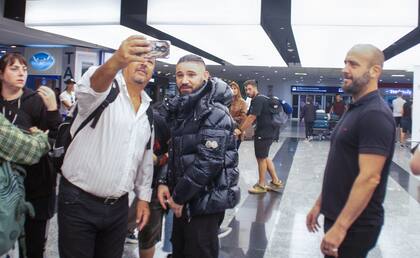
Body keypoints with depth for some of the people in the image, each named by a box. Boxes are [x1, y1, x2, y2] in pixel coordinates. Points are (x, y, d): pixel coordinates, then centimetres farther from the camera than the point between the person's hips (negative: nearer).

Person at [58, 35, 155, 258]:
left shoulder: (150, 110, 10)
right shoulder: (106, 86, -9)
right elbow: (92, 84, -36)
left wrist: (143, 197, 14)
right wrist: (115, 61, -56)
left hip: (118, 206, 6)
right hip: (79, 201, -5)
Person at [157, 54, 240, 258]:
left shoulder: (215, 113, -18)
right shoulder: (180, 109, 9)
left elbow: (208, 162, -24)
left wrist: (178, 196, -17)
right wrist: (165, 183, 1)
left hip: (205, 201, -8)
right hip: (183, 200, 8)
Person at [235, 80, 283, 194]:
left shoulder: (258, 99, -15)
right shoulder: (257, 100, 16)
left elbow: (251, 118, -21)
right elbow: (249, 117, 15)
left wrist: (240, 130, -17)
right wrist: (241, 129, 7)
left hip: (264, 133, -10)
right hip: (268, 132, 10)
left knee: (261, 158, 1)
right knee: (264, 157, 17)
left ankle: (261, 185, 12)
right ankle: (276, 181, 23)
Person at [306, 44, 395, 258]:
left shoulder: (375, 114, -19)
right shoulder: (354, 109, 11)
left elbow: (369, 178, -25)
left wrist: (340, 228, -25)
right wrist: (320, 203, 16)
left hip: (355, 225, -9)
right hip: (337, 216, 9)